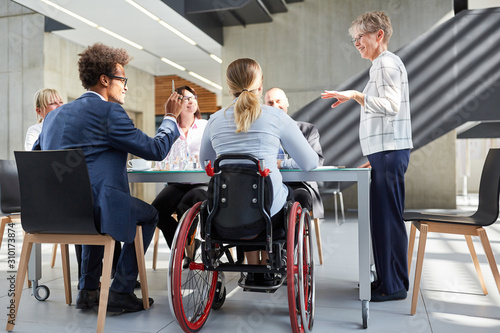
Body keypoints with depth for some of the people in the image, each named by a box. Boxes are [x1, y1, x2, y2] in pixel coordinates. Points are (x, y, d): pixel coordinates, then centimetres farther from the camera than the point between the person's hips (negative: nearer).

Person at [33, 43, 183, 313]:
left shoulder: (55, 114, 15)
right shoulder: (108, 111, -7)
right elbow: (155, 150, -6)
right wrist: (171, 117, 11)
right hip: (91, 206, -8)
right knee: (149, 214, 17)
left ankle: (88, 290, 34)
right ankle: (120, 292, 15)